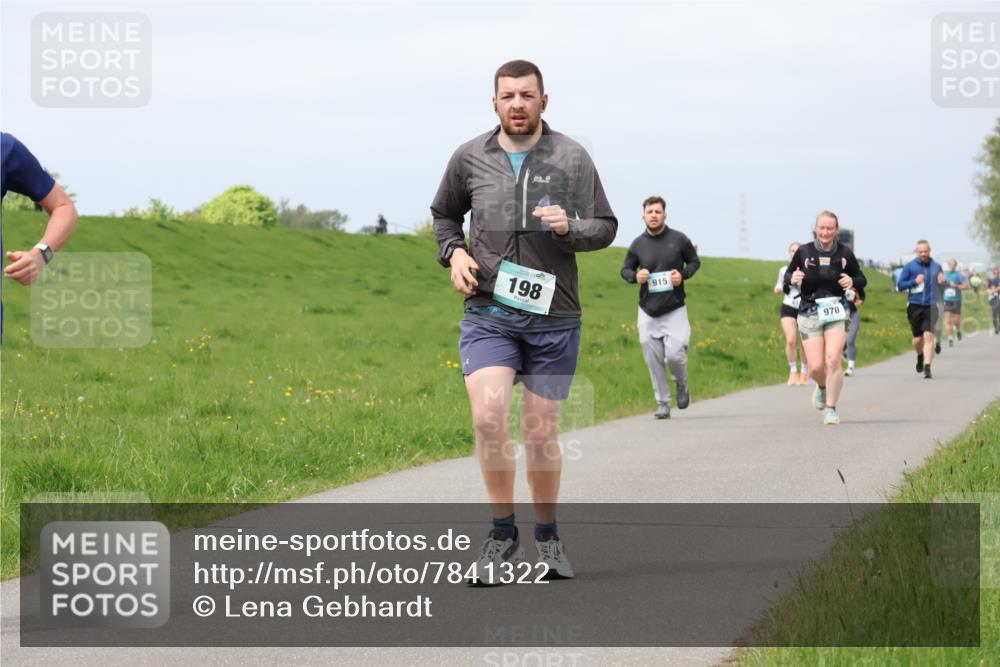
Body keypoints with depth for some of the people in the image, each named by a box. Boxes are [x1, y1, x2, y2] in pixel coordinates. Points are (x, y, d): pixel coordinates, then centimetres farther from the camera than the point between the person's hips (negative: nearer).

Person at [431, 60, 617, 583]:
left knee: (540, 430, 6)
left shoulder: (571, 158, 1)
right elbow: (443, 213, 22)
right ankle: (502, 531, -5)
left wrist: (569, 227, -17)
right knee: (487, 415, -20)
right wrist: (453, 252, 2)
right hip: (488, 314, 0)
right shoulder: (469, 158, 4)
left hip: (553, 318, 0)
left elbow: (605, 227, 4)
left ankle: (547, 535, 26)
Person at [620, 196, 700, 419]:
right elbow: (625, 269, 12)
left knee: (674, 355, -14)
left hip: (675, 310, -2)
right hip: (647, 312, 2)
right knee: (653, 361, 1)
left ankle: (682, 385, 18)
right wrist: (635, 276, -11)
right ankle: (663, 404, 13)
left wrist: (683, 275, -10)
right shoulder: (638, 244, 1)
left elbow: (694, 262, 10)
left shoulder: (679, 240, -2)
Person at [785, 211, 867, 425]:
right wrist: (792, 279, -13)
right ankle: (822, 387, 34)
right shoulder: (804, 252, -2)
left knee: (833, 360, -16)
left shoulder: (845, 253, -1)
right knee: (816, 367, -3)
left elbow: (861, 279, 10)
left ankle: (831, 409, -3)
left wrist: (852, 282, -13)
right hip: (809, 313, 1)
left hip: (837, 313, 0)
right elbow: (788, 274, 11)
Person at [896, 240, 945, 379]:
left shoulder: (936, 266, 7)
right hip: (914, 306, 0)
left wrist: (942, 281, -5)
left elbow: (942, 284, 19)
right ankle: (920, 356, 40)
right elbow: (899, 285, 2)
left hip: (930, 307, 0)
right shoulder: (910, 266, 2)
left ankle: (927, 367, -14)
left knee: (928, 336, -13)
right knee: (918, 339, 7)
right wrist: (914, 281, -12)